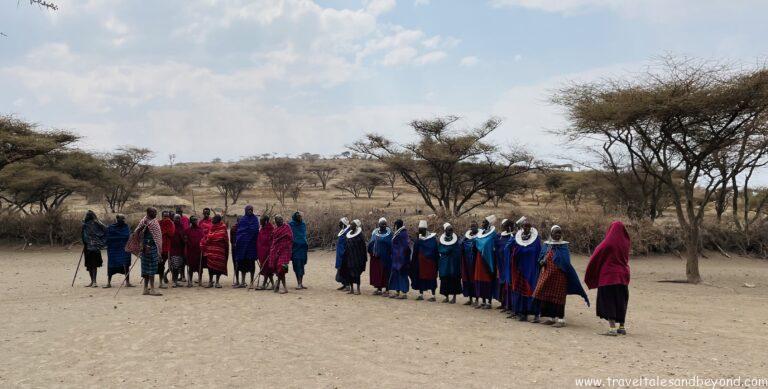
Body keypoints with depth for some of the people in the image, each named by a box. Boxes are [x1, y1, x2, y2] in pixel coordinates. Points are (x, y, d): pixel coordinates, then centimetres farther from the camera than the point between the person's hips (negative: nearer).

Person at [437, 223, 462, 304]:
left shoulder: (456, 239, -1)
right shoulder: (442, 239, 7)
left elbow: (458, 251, -5)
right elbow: (439, 250, 5)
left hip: (453, 262, -3)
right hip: (444, 262, 3)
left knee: (454, 279, -3)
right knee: (445, 279, 2)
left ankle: (454, 297, 4)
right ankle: (446, 297, 9)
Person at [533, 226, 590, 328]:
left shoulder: (563, 246, -3)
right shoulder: (547, 245, 10)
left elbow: (566, 262, -8)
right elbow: (542, 257, 16)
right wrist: (542, 261, -4)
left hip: (559, 276, -5)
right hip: (547, 274, 5)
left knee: (557, 297, -6)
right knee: (546, 295, 7)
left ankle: (560, 319, 1)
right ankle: (551, 318, 20)